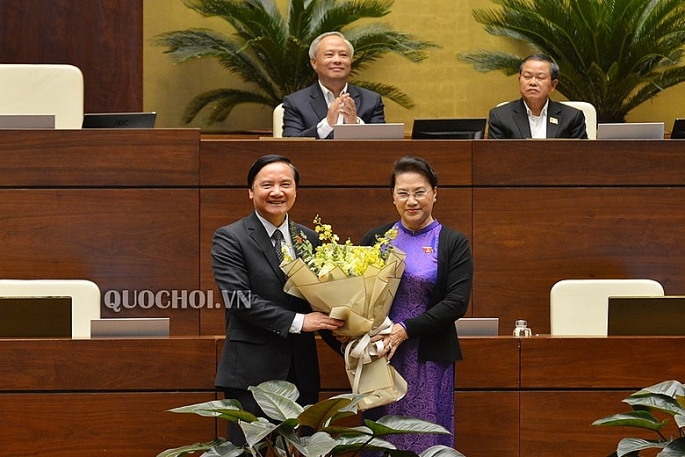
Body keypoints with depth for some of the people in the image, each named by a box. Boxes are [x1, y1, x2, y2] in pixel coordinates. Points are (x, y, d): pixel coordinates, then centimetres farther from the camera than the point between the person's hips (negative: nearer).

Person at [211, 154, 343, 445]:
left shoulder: (310, 239, 12)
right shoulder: (230, 239, -4)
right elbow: (238, 299, -15)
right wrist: (297, 321, -18)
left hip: (301, 373, 5)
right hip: (251, 374, -5)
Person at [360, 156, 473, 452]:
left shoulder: (453, 243, 2)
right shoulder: (375, 239, 9)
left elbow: (457, 303, -8)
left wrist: (405, 330, -16)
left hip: (429, 360, -2)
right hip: (380, 356, 2)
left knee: (426, 441, -1)